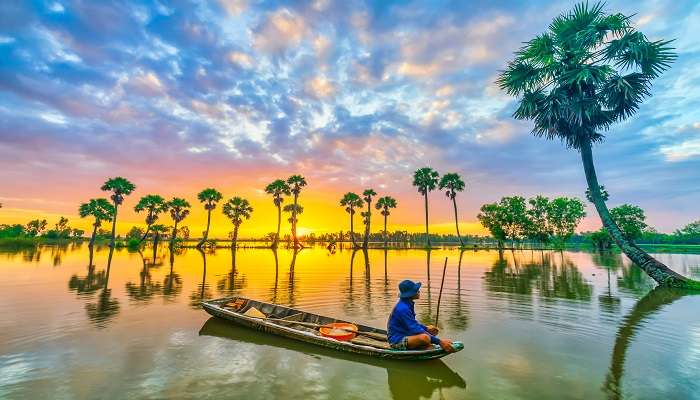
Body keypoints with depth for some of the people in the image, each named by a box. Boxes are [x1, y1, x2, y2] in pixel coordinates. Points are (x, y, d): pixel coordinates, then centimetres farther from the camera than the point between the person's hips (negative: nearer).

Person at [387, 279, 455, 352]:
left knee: (433, 331, 23)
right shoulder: (403, 308, -25)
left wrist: (426, 328, 10)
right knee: (425, 337, -35)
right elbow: (416, 330, -28)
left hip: (405, 335, 11)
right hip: (397, 341, -11)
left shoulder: (407, 304, 5)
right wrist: (439, 341, -28)